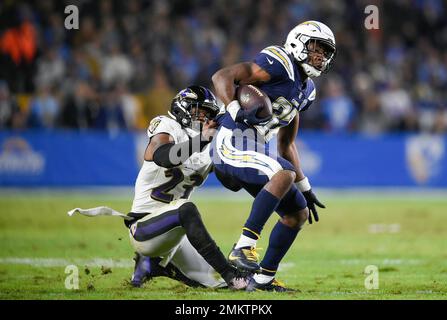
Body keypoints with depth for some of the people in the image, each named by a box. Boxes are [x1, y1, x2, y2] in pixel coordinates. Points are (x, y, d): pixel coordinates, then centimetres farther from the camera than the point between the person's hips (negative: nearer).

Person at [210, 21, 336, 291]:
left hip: (255, 151, 10)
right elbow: (222, 76, -17)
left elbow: (286, 144, 26)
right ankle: (243, 247, -30)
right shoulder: (280, 64, -10)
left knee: (298, 213, 8)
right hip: (233, 144, -10)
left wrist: (305, 188, 24)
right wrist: (236, 111, -33)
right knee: (284, 174, -34)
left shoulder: (305, 91, 18)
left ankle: (263, 279, 16)